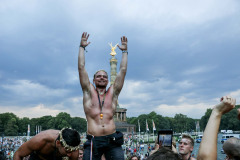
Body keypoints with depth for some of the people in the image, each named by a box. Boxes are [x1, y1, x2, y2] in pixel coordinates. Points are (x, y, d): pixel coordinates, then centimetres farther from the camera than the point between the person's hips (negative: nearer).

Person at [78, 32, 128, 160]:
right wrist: (82, 47, 12)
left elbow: (123, 70, 14)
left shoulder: (113, 93, 14)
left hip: (112, 140, 1)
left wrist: (124, 51, 18)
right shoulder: (89, 92, 11)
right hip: (93, 141, -1)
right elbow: (81, 67, 8)